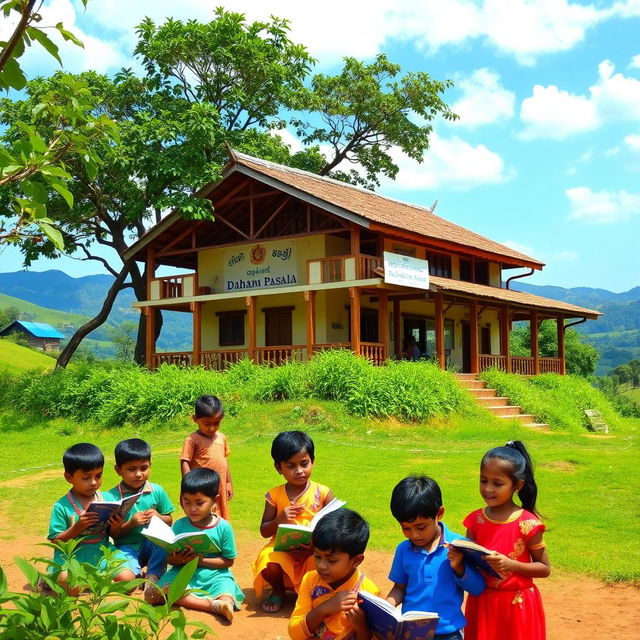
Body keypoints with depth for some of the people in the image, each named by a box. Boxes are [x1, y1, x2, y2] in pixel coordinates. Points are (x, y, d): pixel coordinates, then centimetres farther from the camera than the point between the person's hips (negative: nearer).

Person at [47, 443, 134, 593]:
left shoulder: (107, 499, 3)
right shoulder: (62, 507, -6)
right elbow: (56, 541, -7)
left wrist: (116, 528, -13)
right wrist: (77, 527, -22)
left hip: (103, 551, 3)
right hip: (73, 556, -3)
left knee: (127, 578, -20)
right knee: (72, 587, -32)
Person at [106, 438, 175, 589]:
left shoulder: (157, 491, 2)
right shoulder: (113, 496, -7)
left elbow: (169, 520, 10)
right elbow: (112, 533, -6)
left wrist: (158, 517, -12)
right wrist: (131, 523, -22)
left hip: (152, 544, 3)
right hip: (127, 547, -3)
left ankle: (152, 576, -16)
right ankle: (139, 576, -2)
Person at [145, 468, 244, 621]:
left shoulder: (223, 527, -3)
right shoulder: (179, 525, 3)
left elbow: (228, 561, -2)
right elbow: (169, 558, 6)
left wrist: (201, 561, -15)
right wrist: (178, 559, -19)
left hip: (214, 574, -3)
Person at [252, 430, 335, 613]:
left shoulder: (322, 493, -1)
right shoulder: (275, 495, 2)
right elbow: (264, 531, 5)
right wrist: (279, 520, -15)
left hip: (314, 551, 0)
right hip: (283, 550, 1)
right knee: (267, 561, -32)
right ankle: (278, 590, 7)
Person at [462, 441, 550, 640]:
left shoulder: (527, 523, -12)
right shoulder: (475, 520, -1)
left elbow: (545, 568, -6)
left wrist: (511, 565, -20)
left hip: (518, 606, -3)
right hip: (482, 603, 3)